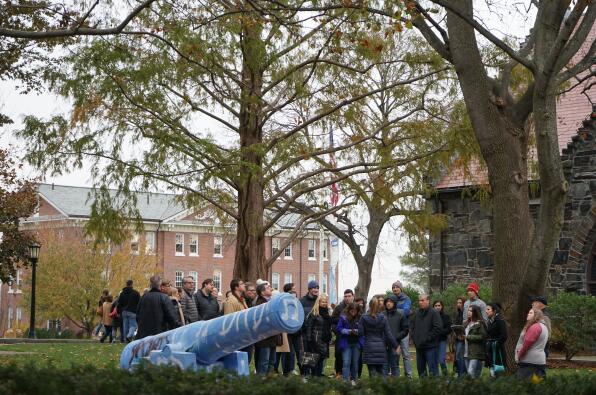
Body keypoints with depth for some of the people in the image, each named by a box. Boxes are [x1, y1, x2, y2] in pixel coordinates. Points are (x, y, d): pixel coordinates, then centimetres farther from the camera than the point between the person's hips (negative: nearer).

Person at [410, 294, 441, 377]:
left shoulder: (434, 313, -5)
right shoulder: (416, 314, 14)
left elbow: (438, 328, -13)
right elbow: (411, 327, 21)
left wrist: (428, 338, -15)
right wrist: (414, 337, 5)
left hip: (430, 346, -7)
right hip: (419, 346, 7)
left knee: (432, 369, -8)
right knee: (420, 368, 12)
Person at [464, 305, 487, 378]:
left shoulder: (480, 323, -6)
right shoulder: (467, 323, 19)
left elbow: (482, 336, -14)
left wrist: (468, 337, -16)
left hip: (476, 353, -8)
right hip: (467, 353, 8)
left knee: (471, 372, -17)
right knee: (468, 372, 8)